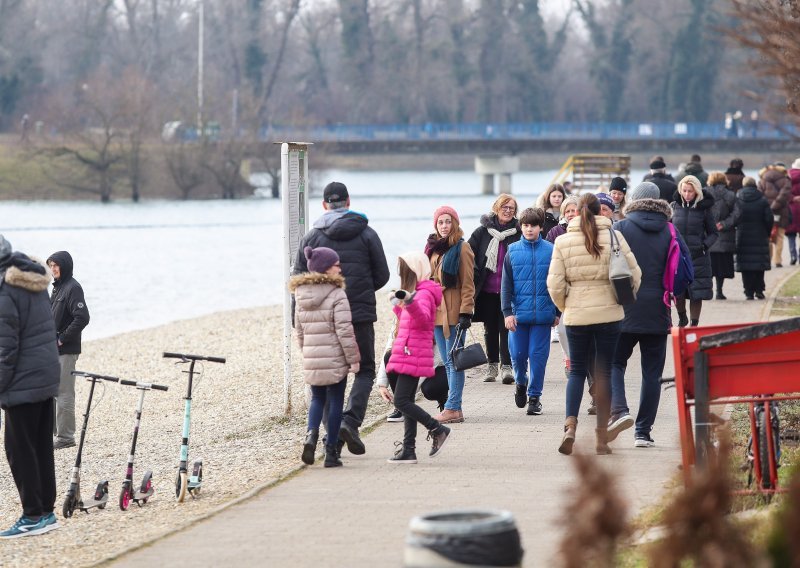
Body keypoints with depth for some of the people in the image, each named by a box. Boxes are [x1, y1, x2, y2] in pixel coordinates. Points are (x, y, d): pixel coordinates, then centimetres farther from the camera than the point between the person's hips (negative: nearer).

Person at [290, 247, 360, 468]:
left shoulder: (300, 295, 8)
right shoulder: (336, 294, -11)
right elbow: (344, 330, -14)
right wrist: (353, 359, -8)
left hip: (311, 361, 5)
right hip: (335, 360, -5)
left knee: (317, 399, 19)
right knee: (335, 402, 6)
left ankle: (311, 433, -8)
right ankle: (331, 451, 7)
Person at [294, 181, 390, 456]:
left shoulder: (311, 237, 1)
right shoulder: (367, 234, 1)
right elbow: (382, 276, 3)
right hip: (361, 315, -1)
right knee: (365, 371, 8)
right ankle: (350, 420, -13)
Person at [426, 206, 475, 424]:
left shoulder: (461, 248, -6)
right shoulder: (433, 248, 14)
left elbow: (468, 284, -9)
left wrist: (465, 313, -15)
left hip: (453, 310, -7)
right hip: (435, 310, 7)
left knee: (454, 361, -6)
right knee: (448, 362, 8)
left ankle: (452, 408, -7)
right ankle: (454, 408, 10)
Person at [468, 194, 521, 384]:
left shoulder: (519, 233, -2)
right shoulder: (482, 232, 3)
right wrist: (475, 277, -4)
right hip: (487, 291, 2)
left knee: (506, 328, -5)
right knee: (490, 329, 11)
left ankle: (507, 366, -3)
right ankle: (492, 366, 22)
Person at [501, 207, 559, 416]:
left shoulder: (550, 250, 0)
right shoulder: (513, 251, 3)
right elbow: (506, 285, 4)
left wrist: (557, 312, 5)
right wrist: (507, 312, -4)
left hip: (543, 313, -1)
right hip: (519, 313, 1)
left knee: (538, 355, 0)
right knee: (518, 354, 3)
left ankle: (534, 396, 10)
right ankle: (521, 383, 31)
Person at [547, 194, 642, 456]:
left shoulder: (563, 242, -2)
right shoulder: (614, 236, -3)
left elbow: (555, 284, -3)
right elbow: (634, 274, -2)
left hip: (576, 315, 0)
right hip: (608, 313, 0)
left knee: (577, 371, 12)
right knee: (604, 372, 7)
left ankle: (570, 424, -9)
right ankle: (602, 437, 7)